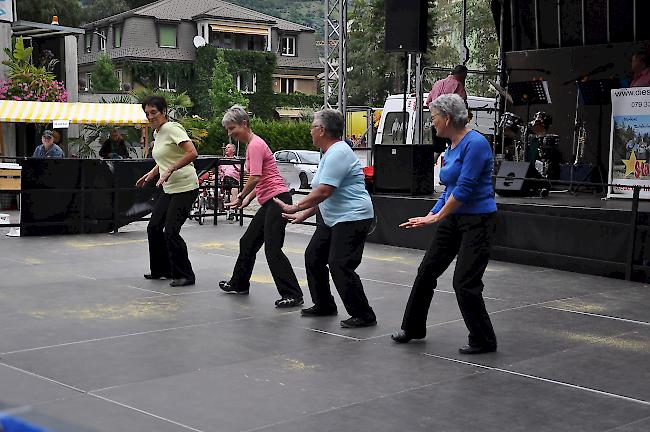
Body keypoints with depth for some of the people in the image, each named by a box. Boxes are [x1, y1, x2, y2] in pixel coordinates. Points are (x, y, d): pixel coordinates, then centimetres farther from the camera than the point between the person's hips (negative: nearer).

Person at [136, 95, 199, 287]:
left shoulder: (172, 129, -14)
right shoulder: (157, 133, 13)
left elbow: (192, 153, -25)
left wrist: (170, 170, -27)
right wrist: (151, 174, 20)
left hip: (185, 187, -9)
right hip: (169, 189, 9)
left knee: (171, 232, -12)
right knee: (154, 228, 10)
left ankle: (185, 275, -1)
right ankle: (161, 269, 26)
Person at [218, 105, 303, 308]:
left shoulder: (255, 144, -12)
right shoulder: (251, 144, 18)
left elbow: (255, 178, -22)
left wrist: (240, 197, -8)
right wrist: (248, 198, 15)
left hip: (277, 200, -11)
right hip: (269, 202, 11)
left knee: (273, 249, -14)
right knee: (248, 242, 20)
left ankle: (292, 294, -13)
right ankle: (239, 284, 36)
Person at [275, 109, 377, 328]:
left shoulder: (338, 153, -19)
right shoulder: (329, 153, 15)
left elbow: (323, 191, -25)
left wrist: (295, 208, -18)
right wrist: (304, 214, 16)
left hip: (352, 218, -11)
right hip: (331, 218, 11)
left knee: (340, 266, -14)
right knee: (313, 257, 14)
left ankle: (363, 316, -5)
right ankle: (324, 305, 27)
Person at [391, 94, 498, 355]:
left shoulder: (475, 143, -19)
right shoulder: (451, 148, 10)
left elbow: (465, 188, -22)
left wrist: (437, 217, -15)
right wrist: (429, 217, 10)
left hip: (477, 221, -9)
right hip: (453, 219, 10)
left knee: (465, 283, -8)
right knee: (427, 272, 13)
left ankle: (483, 341, 9)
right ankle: (413, 328, 29)